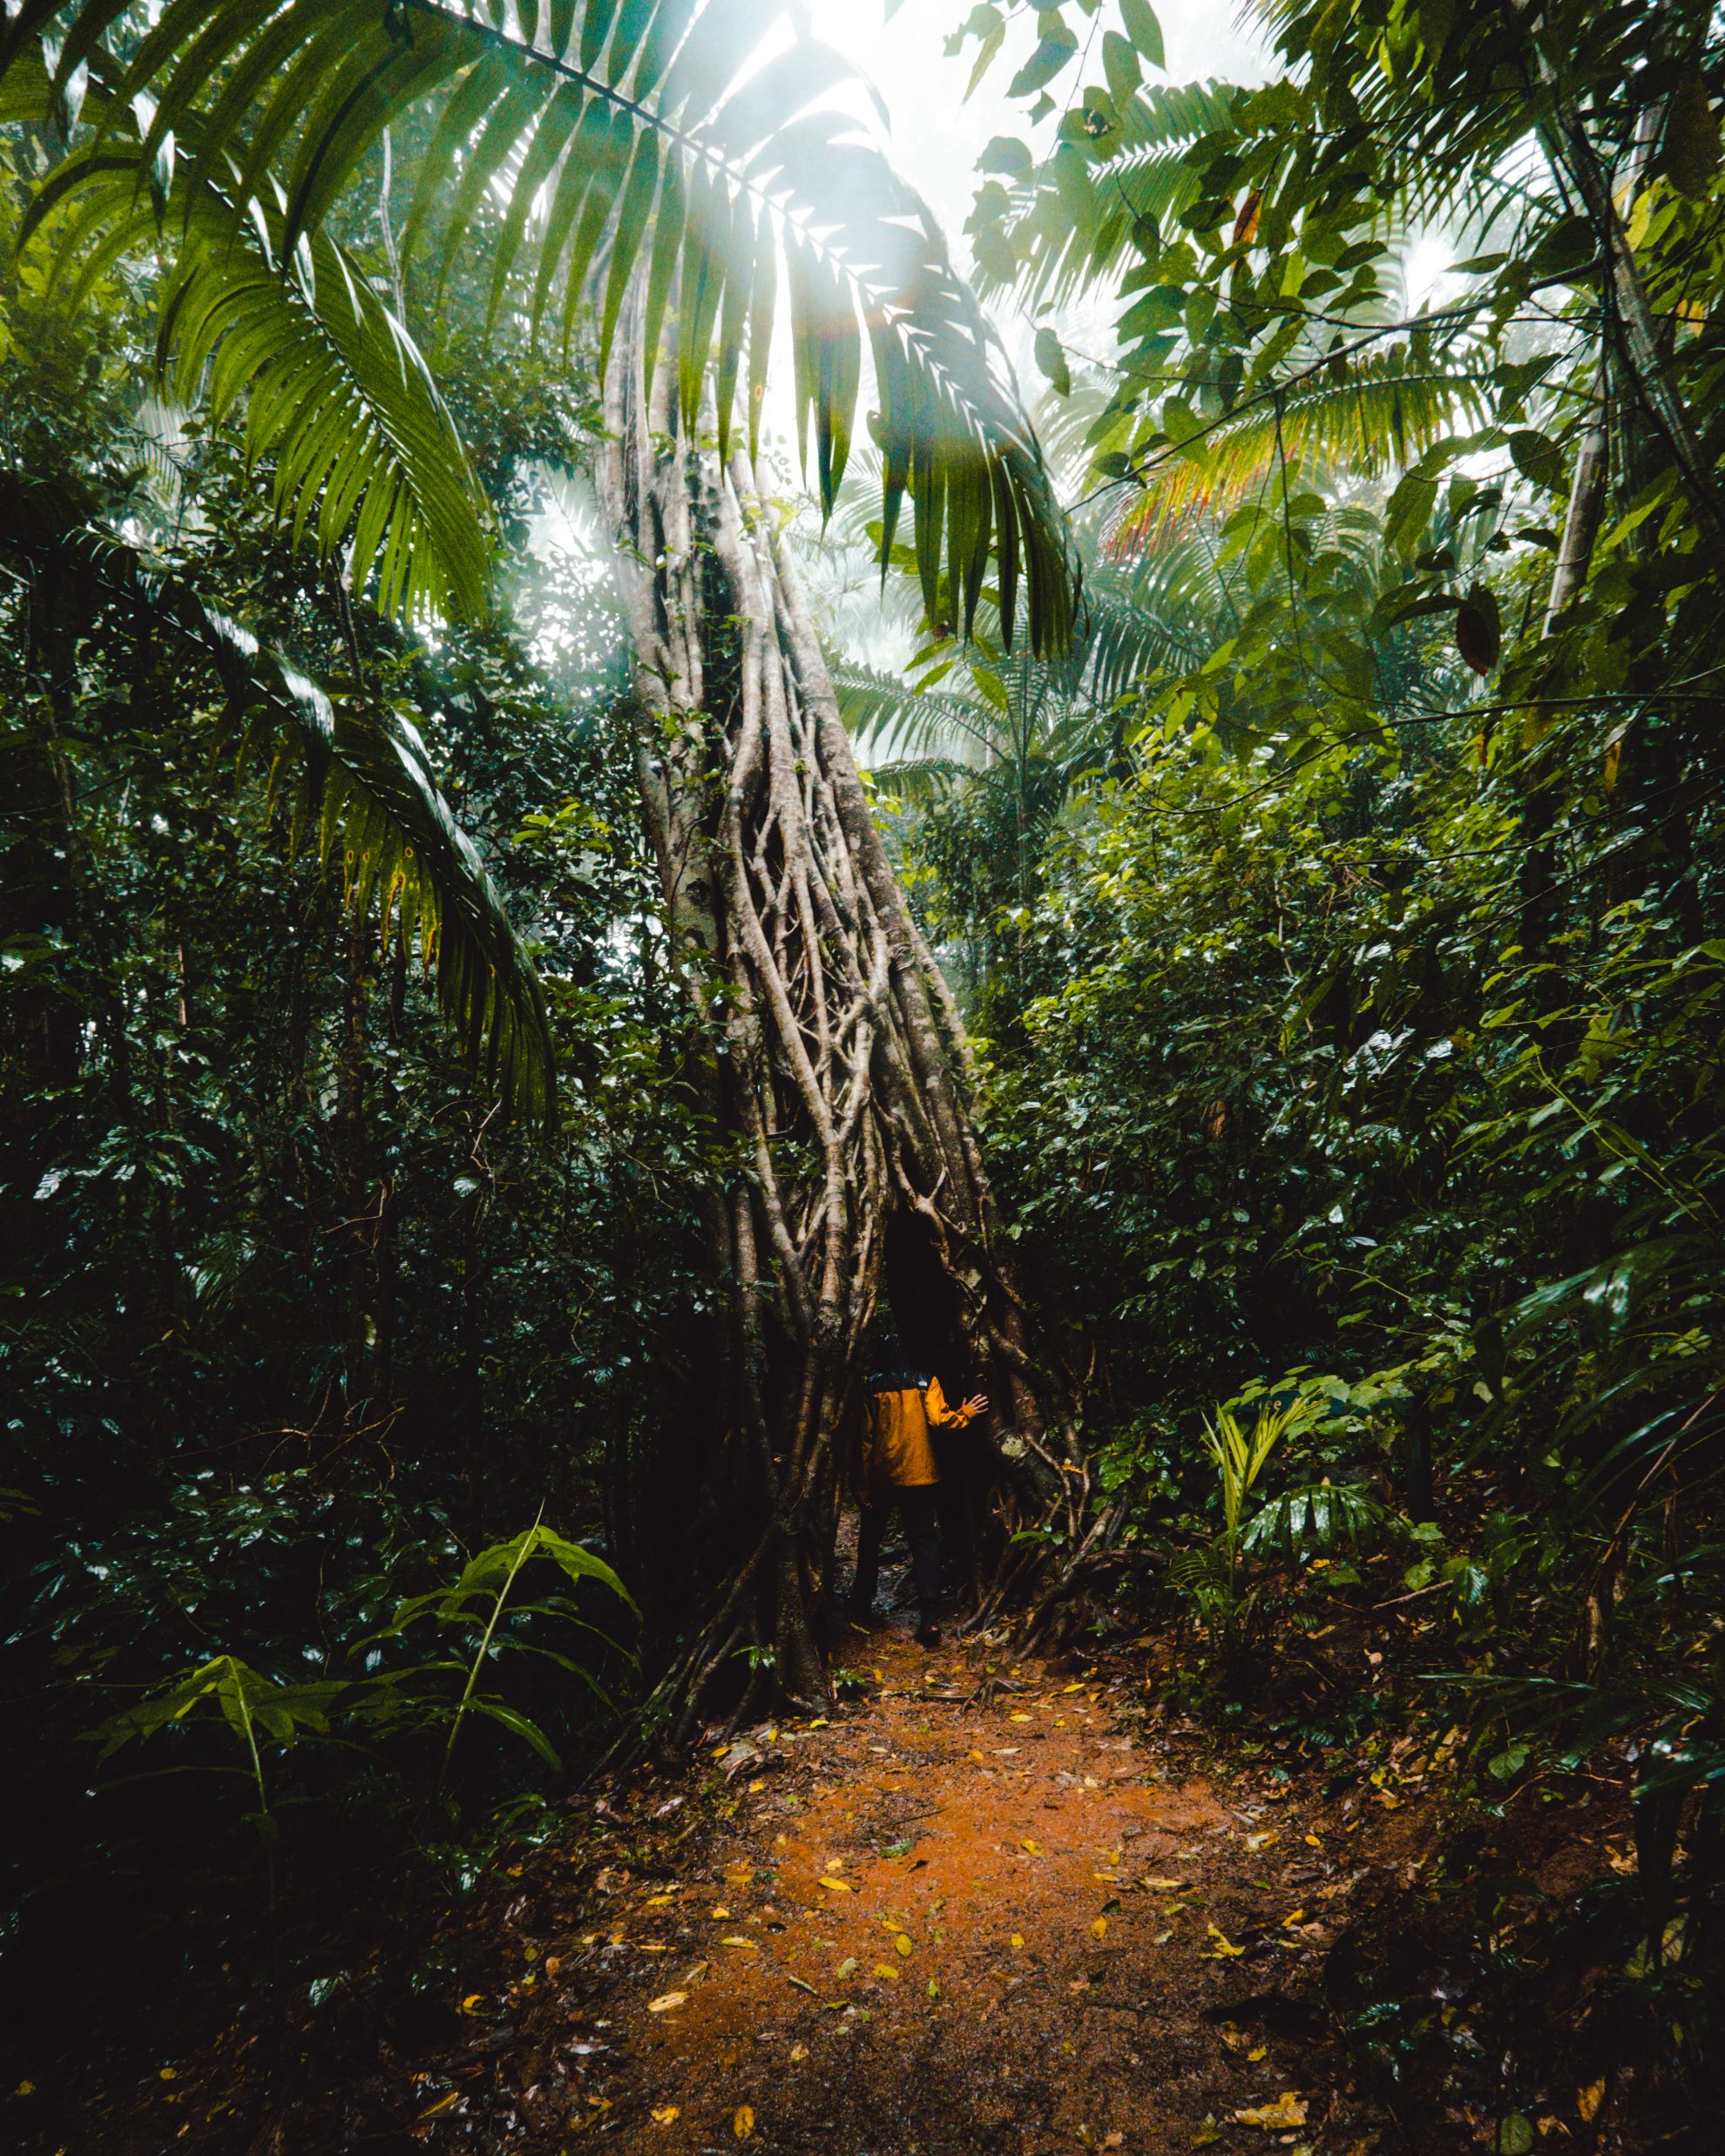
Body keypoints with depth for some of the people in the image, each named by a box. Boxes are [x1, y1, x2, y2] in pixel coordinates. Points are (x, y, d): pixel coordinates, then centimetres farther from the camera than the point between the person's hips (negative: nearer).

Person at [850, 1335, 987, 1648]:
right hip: (917, 1476, -1)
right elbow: (939, 1418, -15)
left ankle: (862, 1604, 29)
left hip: (880, 1478, 1)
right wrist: (965, 1413, 4)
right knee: (924, 1544, 2)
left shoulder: (873, 1387, -1)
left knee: (870, 1540, 19)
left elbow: (866, 1437, 0)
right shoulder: (925, 1382, -2)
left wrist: (864, 1485, 4)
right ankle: (929, 1619, -10)